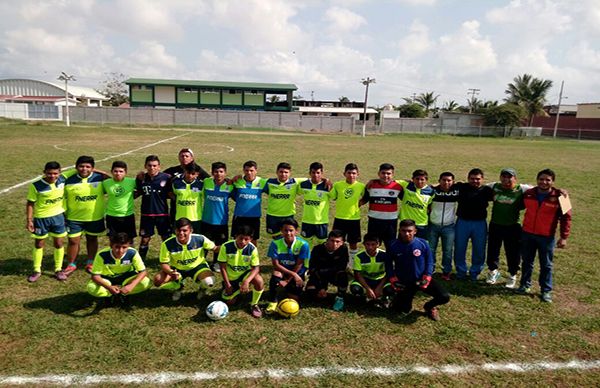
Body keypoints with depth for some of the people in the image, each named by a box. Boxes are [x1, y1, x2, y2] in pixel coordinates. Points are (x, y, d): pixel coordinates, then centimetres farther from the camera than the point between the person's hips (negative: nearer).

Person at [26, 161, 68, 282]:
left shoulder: (62, 180, -10)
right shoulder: (36, 186, -18)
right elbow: (30, 203, -10)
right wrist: (29, 220, -11)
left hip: (58, 216, 2)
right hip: (41, 218, -2)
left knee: (59, 243, 8)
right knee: (38, 244, 11)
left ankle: (58, 270, 22)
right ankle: (37, 271, 26)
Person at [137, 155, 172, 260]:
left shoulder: (166, 178, -8)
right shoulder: (141, 178, -2)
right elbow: (138, 192, 11)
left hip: (162, 213, -1)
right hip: (146, 214, 1)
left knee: (167, 238, 8)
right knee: (145, 239, 10)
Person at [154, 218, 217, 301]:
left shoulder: (200, 239, -24)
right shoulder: (167, 244, -24)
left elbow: (214, 248, -7)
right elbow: (164, 263, -14)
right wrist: (171, 272, -36)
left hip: (197, 266, -1)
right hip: (177, 268, 2)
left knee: (209, 282, -31)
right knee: (158, 281, -22)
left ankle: (202, 288, 12)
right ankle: (178, 287, 13)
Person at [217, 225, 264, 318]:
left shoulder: (252, 249, -20)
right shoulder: (226, 247, -20)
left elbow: (256, 267, -21)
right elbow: (223, 266, -12)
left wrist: (247, 281, -37)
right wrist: (227, 284, -13)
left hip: (245, 273, -1)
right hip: (230, 277, 1)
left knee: (259, 281, -31)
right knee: (229, 302, -2)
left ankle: (254, 305, -5)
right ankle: (237, 291, 34)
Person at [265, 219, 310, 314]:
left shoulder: (303, 244, -20)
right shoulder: (276, 243, -18)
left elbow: (298, 266, -17)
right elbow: (276, 264, -20)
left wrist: (287, 281, -20)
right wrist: (293, 274, -30)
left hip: (297, 274, 0)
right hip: (282, 271, 0)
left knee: (293, 299, -13)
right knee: (276, 273, -34)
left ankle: (289, 289, 24)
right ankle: (272, 302, -15)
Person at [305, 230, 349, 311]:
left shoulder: (344, 249, -21)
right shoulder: (318, 249, -20)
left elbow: (341, 267, -24)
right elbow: (312, 269, -16)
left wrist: (324, 270, -22)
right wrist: (320, 288, -21)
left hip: (335, 275, -1)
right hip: (319, 275, 1)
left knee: (342, 274, -34)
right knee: (310, 290, -23)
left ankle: (340, 298, -13)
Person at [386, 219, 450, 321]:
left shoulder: (423, 243, -15)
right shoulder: (393, 245, -15)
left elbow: (429, 262, -1)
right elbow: (388, 263, 0)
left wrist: (426, 278, -12)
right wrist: (393, 280, -8)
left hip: (421, 280, 0)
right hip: (404, 282, 0)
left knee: (444, 297, -14)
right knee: (404, 310, 1)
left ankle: (429, 306, 19)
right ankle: (398, 297, 36)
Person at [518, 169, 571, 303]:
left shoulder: (559, 197, -10)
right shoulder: (528, 194, -2)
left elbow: (566, 217, -5)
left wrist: (563, 237, -7)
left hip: (546, 237, -3)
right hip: (527, 234, 3)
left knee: (546, 265, 8)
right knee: (527, 262, 14)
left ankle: (546, 291, 19)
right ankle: (525, 285, 28)